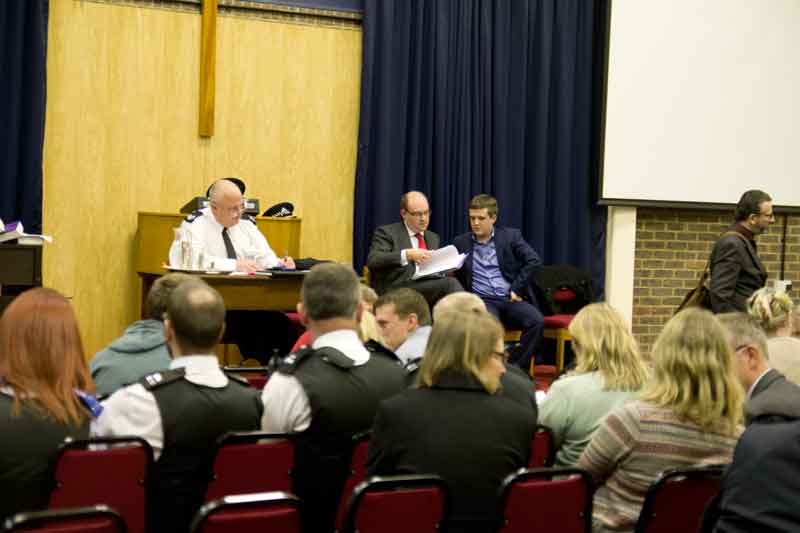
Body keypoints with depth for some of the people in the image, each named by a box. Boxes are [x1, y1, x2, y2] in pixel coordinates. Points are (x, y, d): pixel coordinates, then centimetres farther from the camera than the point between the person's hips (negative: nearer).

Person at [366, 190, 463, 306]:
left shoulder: (433, 238, 26)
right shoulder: (387, 232, 5)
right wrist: (407, 254, -25)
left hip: (430, 288, 6)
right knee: (449, 284, -31)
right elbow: (373, 260, -12)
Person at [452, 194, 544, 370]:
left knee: (537, 321, -28)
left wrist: (516, 289, -7)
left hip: (510, 299, 1)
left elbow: (534, 261, -1)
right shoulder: (461, 242, 14)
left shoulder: (511, 236, 10)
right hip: (481, 301, -1)